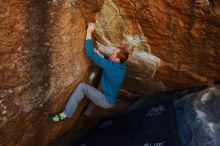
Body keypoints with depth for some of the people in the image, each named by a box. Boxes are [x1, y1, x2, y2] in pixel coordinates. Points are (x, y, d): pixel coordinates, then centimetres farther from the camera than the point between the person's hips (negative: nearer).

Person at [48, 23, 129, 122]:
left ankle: (65, 114, -9)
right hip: (110, 99, 9)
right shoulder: (122, 67, -2)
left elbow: (90, 54, -27)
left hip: (107, 101, -9)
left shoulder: (111, 66, -27)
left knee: (82, 86, -15)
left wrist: (89, 32, -21)